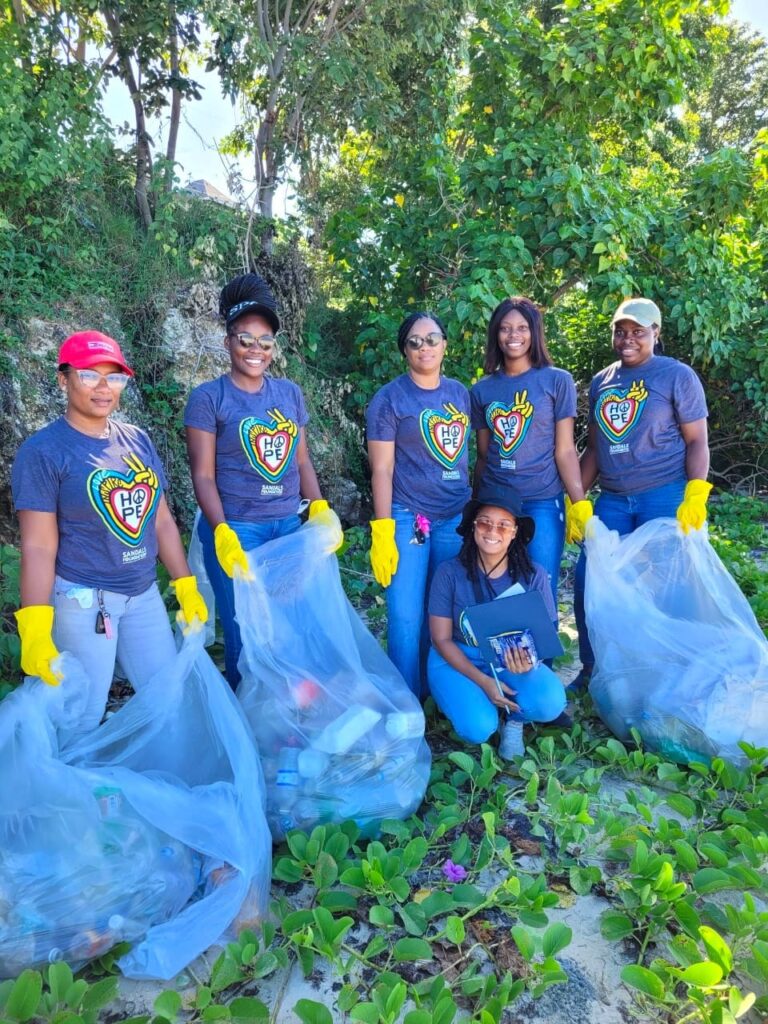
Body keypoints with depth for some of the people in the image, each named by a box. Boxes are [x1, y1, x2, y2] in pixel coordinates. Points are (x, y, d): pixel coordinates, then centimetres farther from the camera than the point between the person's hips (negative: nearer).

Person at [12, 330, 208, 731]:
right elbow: (38, 547, -13)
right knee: (81, 723, 6)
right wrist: (35, 633, -19)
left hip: (145, 594, 6)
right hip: (81, 602, -5)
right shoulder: (43, 451, -10)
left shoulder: (137, 441, 6)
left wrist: (187, 590, 9)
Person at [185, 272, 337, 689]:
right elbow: (203, 475, -7)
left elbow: (301, 460, 12)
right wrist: (223, 532, -19)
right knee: (245, 635, 2)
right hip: (236, 529, -4)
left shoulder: (290, 393, 9)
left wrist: (320, 508, -3)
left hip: (289, 526, 4)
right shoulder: (208, 398, -4)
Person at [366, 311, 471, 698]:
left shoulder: (460, 392, 10)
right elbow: (382, 470, -7)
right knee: (407, 616, 0)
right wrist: (383, 531, -13)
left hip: (457, 517, 4)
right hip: (408, 518, -4)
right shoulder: (389, 398, -4)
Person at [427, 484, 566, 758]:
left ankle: (513, 718, 7)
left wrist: (529, 660, -30)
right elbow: (442, 639, -10)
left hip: (512, 661, 1)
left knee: (550, 703, -28)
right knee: (479, 729, -26)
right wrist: (483, 681, -22)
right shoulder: (450, 573, -15)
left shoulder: (533, 575, -11)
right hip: (457, 660, -1)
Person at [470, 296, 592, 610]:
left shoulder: (557, 381, 0)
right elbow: (483, 455, 12)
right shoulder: (481, 390, 8)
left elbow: (564, 450, -2)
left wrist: (580, 504, -10)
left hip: (543, 504, -2)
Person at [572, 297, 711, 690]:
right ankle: (592, 669, 20)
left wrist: (695, 498, -16)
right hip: (612, 500, 5)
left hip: (665, 497, -4)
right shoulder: (600, 382, 13)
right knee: (587, 582, 2)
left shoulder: (677, 375, -1)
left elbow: (697, 441, -3)